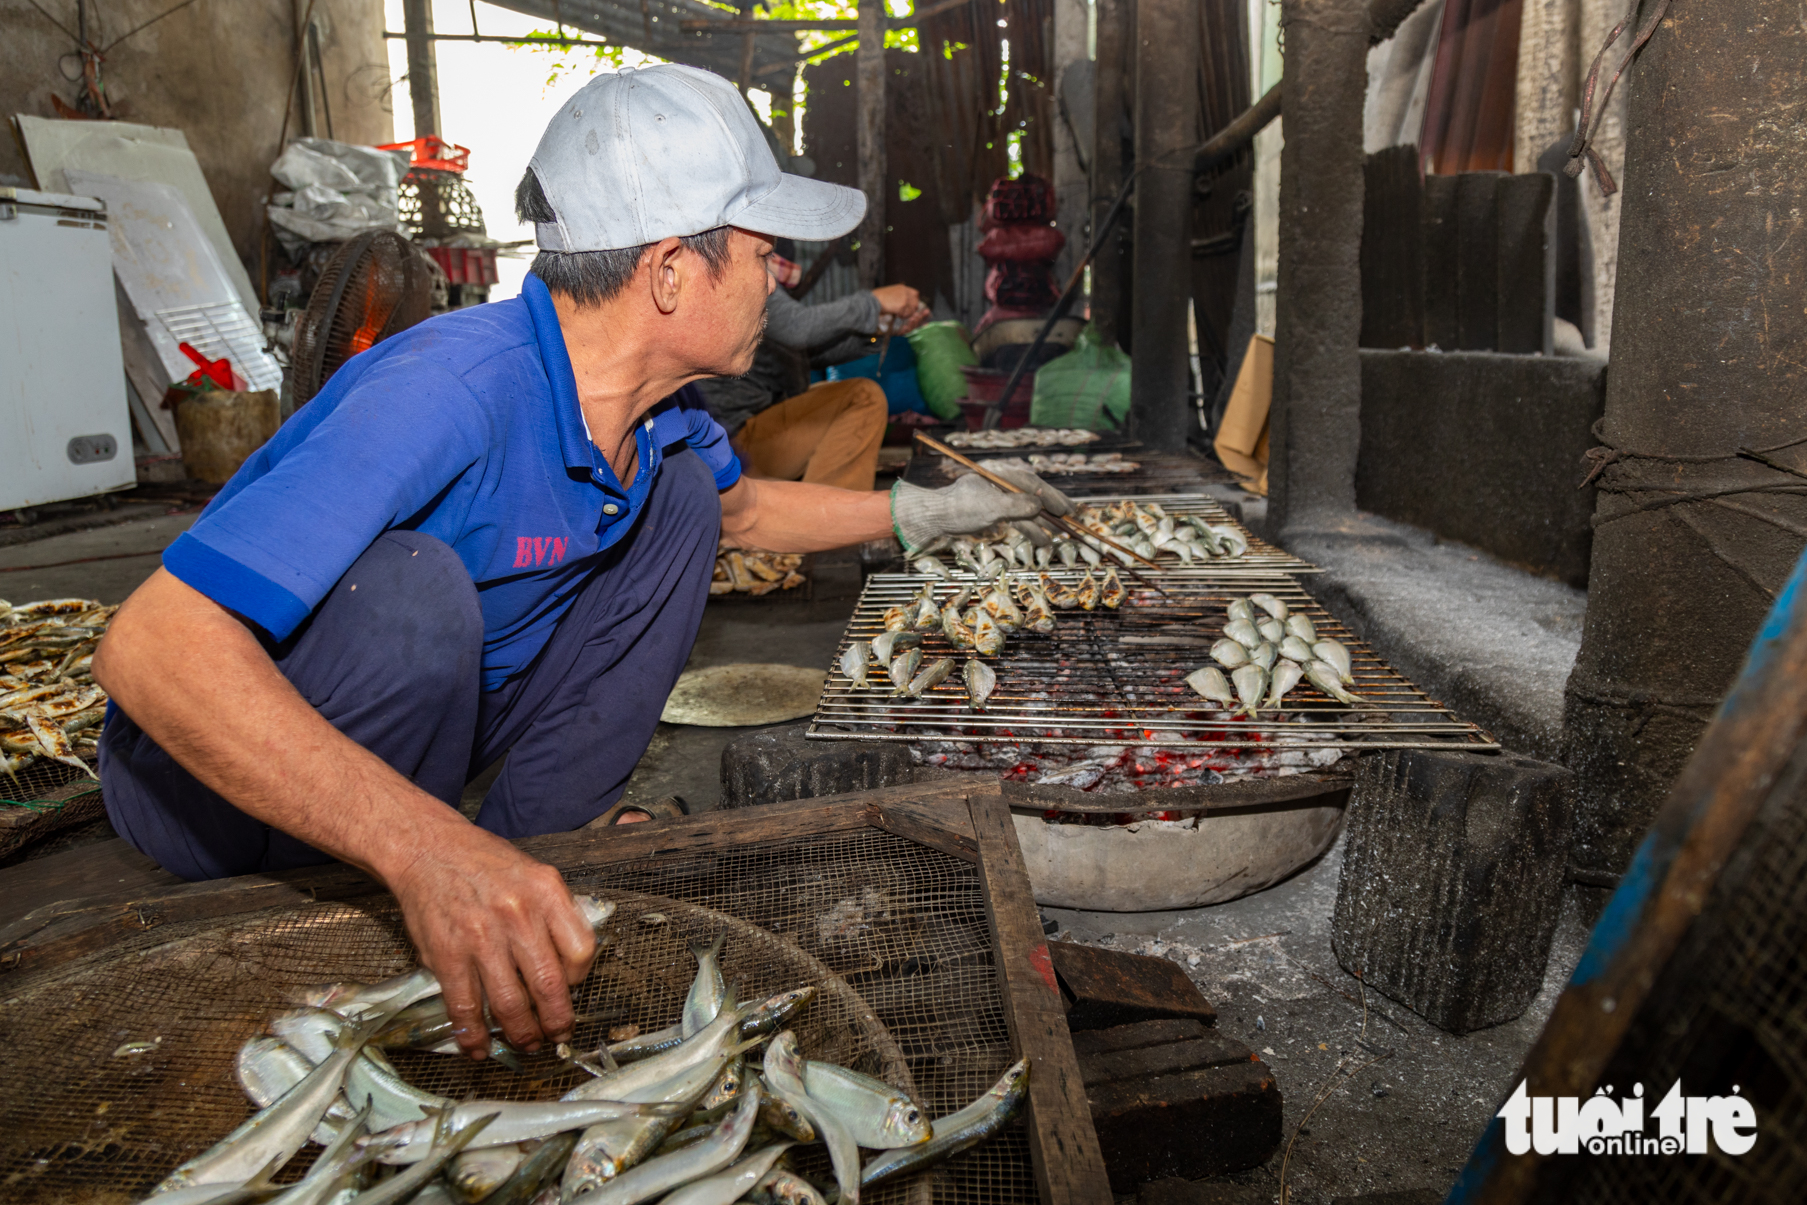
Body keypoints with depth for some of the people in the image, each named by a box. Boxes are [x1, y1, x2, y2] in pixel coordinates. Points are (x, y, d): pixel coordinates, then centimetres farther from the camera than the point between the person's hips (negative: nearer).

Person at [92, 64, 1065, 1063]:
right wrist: (426, 847, -51)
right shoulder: (454, 390, -34)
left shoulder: (654, 412, -6)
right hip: (214, 766, -7)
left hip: (424, 717, 7)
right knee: (408, 588, -37)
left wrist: (922, 511, 18)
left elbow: (744, 510, 18)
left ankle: (529, 846, -1)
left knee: (680, 495, -1)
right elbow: (150, 648, -41)